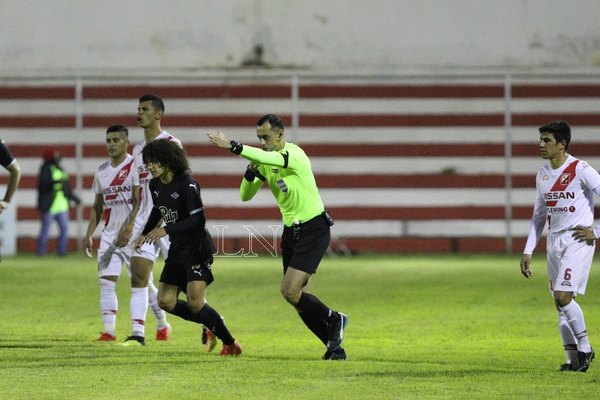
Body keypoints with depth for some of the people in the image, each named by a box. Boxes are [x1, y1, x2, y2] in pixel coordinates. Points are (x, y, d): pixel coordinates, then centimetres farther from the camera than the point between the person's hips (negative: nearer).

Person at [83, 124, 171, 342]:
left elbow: (140, 204, -16)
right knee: (106, 281, -8)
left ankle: (162, 325, 22)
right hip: (109, 235, 5)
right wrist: (89, 234, 12)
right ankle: (108, 331, -10)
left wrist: (128, 230, -25)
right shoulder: (102, 171, 12)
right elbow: (97, 207, 19)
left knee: (143, 282, 4)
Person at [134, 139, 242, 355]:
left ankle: (230, 344, 1)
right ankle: (211, 325, 20)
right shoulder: (155, 185, 4)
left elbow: (198, 219, -27)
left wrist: (167, 230, -33)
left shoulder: (186, 184, -21)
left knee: (195, 303, -15)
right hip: (177, 249, 8)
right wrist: (145, 233, 28)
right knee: (165, 301, 3)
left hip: (197, 249, -8)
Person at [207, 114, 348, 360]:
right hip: (291, 231, 8)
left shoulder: (295, 155, -18)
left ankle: (333, 320, 7)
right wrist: (251, 171, -12)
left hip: (313, 229, -8)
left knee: (290, 291, -17)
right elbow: (245, 195, 7)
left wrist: (233, 146, -43)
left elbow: (271, 158, -39)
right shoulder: (264, 161, 6)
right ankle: (334, 346, 13)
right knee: (300, 298, 3)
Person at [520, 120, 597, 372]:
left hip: (577, 240, -7)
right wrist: (528, 251, 15)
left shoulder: (580, 170, -10)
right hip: (554, 242, 7)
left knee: (563, 297, -17)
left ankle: (585, 349, -2)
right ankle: (574, 359, 10)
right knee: (560, 303, 5)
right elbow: (539, 216, 19)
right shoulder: (543, 175, 11)